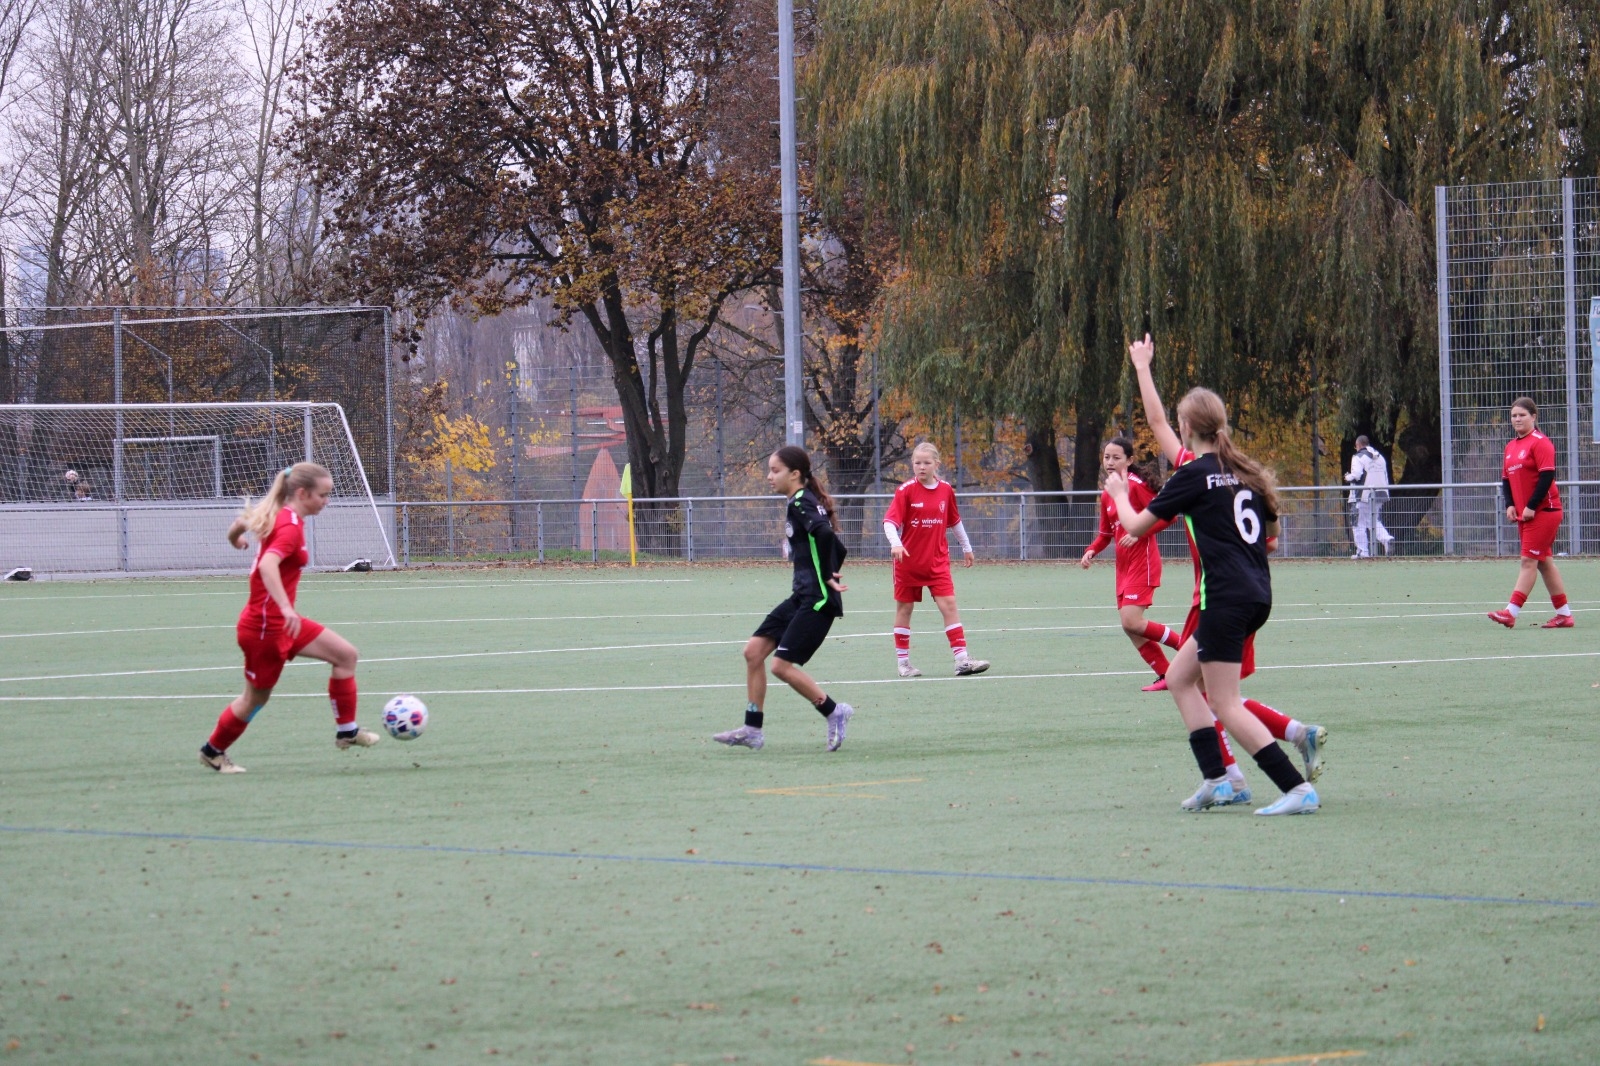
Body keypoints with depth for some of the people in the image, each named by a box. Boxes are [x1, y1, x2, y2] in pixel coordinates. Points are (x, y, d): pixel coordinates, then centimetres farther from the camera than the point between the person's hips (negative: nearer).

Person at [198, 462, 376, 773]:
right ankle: (213, 752, 26)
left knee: (346, 654, 7)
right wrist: (286, 608, -47)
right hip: (264, 627, -10)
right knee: (256, 698, 7)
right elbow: (267, 565, -38)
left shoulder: (275, 514, 5)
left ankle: (346, 731, 13)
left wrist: (236, 538, 44)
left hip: (279, 621, 10)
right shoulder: (291, 527, -23)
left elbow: (241, 521, 21)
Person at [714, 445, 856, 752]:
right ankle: (752, 729, 10)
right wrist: (830, 575, 10)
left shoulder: (802, 504, -13)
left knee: (782, 665, -11)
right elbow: (836, 547, 20)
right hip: (803, 597, 10)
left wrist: (827, 577, -21)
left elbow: (825, 534, -31)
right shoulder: (800, 503, 16)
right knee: (753, 650, 6)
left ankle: (834, 712, 4)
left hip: (818, 600, -10)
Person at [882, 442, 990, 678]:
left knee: (949, 604, -8)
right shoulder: (906, 491, -9)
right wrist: (895, 543, -35)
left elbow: (955, 521, 17)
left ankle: (962, 660, -12)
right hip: (908, 561, -2)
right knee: (904, 608, 7)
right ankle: (903, 661, 17)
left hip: (937, 560, 2)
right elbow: (890, 521, -17)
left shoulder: (946, 490, 2)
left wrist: (966, 547, 25)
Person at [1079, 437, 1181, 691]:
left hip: (1142, 562, -8)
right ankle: (1167, 676, 8)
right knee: (1129, 627, 2)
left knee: (1131, 622, -18)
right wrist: (1091, 551, 4)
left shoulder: (1136, 485, -11)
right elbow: (1106, 534, 22)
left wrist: (1138, 533, -23)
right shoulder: (1107, 496, 13)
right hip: (1123, 566, 8)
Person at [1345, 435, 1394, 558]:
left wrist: (1348, 477, 0)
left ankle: (1362, 551, -1)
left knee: (1360, 524, 1)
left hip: (1363, 496, -7)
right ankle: (1387, 539, -10)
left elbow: (1356, 475, -20)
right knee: (1376, 522, 16)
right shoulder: (1380, 457, 15)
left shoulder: (1358, 457, -8)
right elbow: (1386, 477, 16)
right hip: (1379, 495, 7)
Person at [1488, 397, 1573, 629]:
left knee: (1528, 560, -10)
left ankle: (1511, 612, -15)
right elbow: (1506, 479, 17)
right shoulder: (1511, 447, 14)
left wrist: (1531, 507, -19)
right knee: (1544, 562, 9)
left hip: (1544, 511, -8)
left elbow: (1547, 476, -17)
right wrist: (1510, 505, 1)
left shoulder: (1540, 443, -11)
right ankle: (1564, 614, 14)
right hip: (1523, 513, 8)